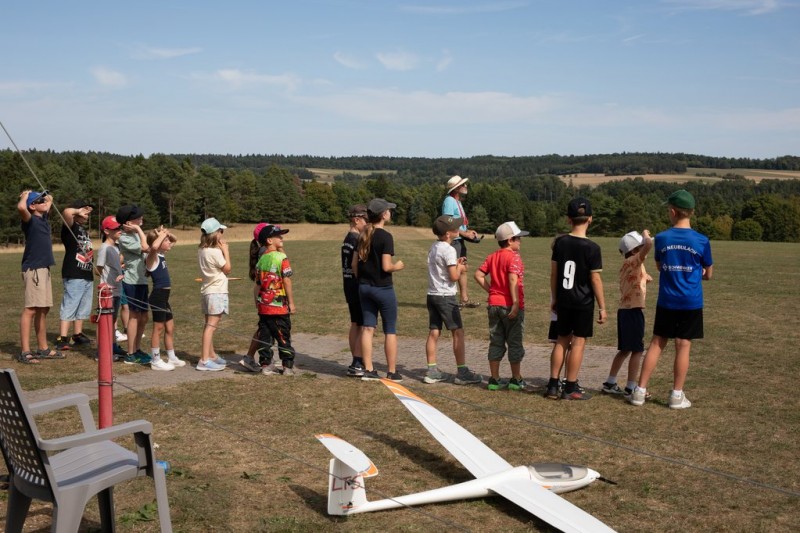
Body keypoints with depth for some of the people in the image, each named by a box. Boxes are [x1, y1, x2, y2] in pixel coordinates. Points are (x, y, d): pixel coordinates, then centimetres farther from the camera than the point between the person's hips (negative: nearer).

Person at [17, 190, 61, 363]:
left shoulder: (44, 218, 14)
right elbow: (21, 207, -33)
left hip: (44, 268, 9)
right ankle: (24, 352, -13)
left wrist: (43, 195, 18)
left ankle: (43, 349, 21)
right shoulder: (30, 220, -9)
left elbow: (50, 200, 34)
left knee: (43, 309, 13)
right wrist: (25, 195, -14)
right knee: (31, 309, -12)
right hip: (33, 269, -9)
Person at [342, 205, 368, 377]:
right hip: (359, 287, -10)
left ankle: (356, 362, 20)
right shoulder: (357, 240, -17)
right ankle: (357, 365, -6)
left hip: (348, 285, 10)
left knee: (355, 324, 14)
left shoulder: (346, 240, 13)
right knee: (364, 326, -6)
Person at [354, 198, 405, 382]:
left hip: (364, 287, 7)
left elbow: (354, 263, 8)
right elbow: (386, 266, -20)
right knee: (390, 330, 4)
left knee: (368, 328, 9)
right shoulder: (386, 237, -16)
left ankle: (368, 370, 12)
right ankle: (392, 372, 10)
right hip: (383, 289, -6)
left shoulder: (363, 235, 6)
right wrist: (398, 266, -1)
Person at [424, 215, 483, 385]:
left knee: (434, 333, 9)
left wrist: (456, 263, 11)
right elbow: (454, 277, -17)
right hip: (446, 296, -8)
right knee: (458, 332, -1)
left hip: (432, 295, 8)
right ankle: (462, 372, 1)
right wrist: (460, 267, 1)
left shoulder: (434, 247, 11)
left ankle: (432, 371, 11)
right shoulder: (448, 250, -16)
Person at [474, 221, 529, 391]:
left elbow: (478, 275, 5)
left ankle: (494, 380, 14)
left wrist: (491, 290, 8)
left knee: (496, 342, 11)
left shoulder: (492, 256, 9)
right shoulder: (514, 257, -12)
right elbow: (513, 280, -23)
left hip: (494, 304, 6)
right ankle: (516, 380, 13)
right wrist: (516, 303, -25)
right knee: (515, 343, 6)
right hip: (510, 305, -6)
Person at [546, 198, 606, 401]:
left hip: (563, 301, 4)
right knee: (578, 342, 4)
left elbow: (553, 273, 4)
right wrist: (602, 307, -5)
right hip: (583, 302, -4)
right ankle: (571, 388, 9)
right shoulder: (592, 248, -13)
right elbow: (595, 279, -12)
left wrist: (554, 298, 15)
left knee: (562, 340, 13)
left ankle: (553, 385, 14)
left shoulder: (560, 242, -1)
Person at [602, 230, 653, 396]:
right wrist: (646, 235, -11)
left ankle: (610, 384, 21)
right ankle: (631, 388, 1)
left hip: (624, 310, 9)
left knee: (625, 350, 17)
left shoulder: (626, 265, 13)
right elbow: (649, 244, -30)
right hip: (634, 311, -9)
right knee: (637, 350, -2)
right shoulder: (634, 261, -14)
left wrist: (644, 279, 13)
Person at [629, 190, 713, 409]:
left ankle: (640, 391, 11)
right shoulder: (701, 241, -8)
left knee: (656, 343, 9)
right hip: (691, 303, -1)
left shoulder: (661, 238, -5)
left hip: (666, 302, 2)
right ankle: (677, 395, 12)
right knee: (683, 347, 5)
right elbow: (708, 274, 4)